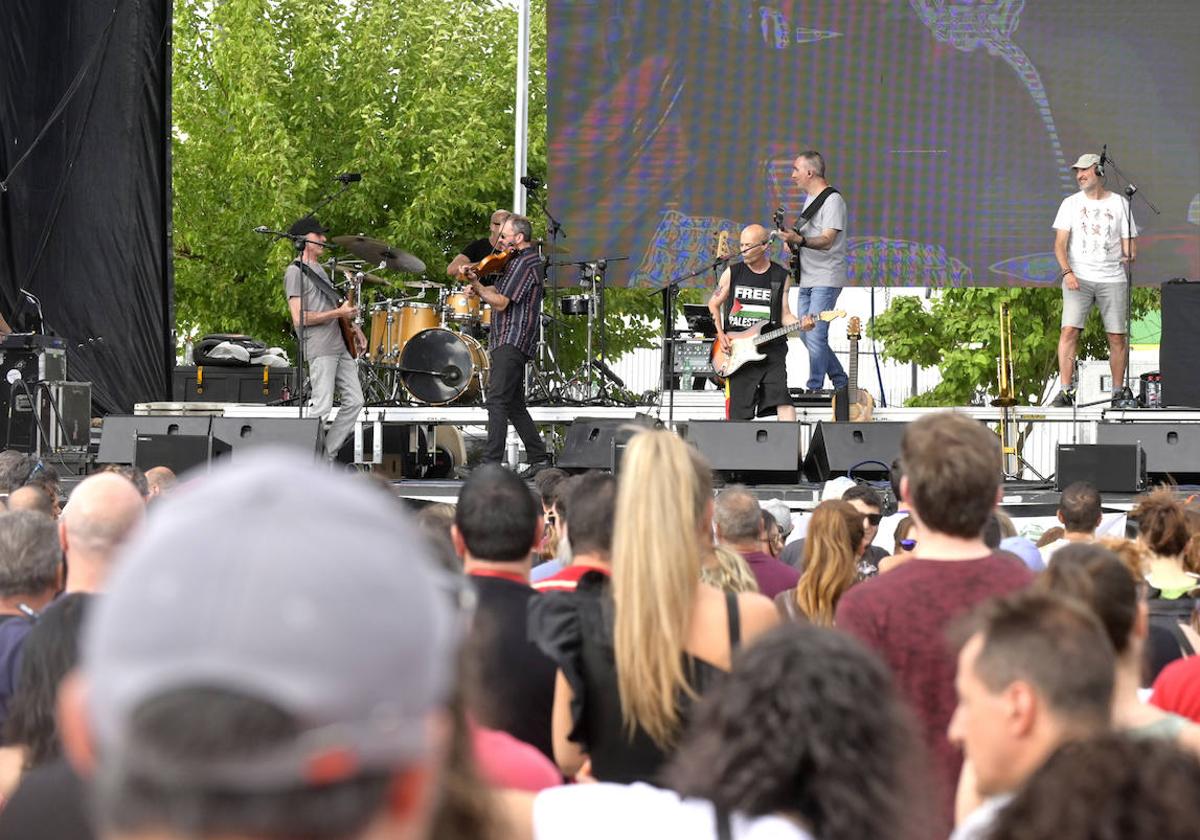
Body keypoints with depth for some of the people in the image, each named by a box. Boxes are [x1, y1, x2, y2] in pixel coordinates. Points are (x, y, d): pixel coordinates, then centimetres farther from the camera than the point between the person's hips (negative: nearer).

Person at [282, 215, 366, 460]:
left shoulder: (319, 269, 22)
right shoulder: (295, 272, -7)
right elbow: (299, 318, -15)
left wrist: (352, 326, 15)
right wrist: (338, 313, -15)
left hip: (340, 346, 9)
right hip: (320, 349, -9)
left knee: (354, 401, 4)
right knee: (322, 408, -13)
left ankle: (327, 456, 8)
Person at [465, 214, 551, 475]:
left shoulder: (525, 263, -13)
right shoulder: (522, 260, 21)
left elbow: (501, 303, -17)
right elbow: (500, 295, 21)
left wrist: (477, 285, -15)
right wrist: (479, 289, 3)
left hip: (512, 340, -11)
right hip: (514, 341, 11)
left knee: (497, 400, -17)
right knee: (514, 403, 15)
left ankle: (491, 464, -23)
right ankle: (539, 459, 18)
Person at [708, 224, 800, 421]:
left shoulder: (781, 277, 5)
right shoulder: (732, 273, 6)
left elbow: (785, 315, 6)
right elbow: (713, 304, 13)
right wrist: (720, 334, 0)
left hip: (771, 348, -1)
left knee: (782, 399, -20)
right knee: (738, 414, 0)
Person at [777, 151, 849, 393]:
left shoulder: (832, 200, -12)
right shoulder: (810, 198, 17)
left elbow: (826, 241, -22)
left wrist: (800, 240, -38)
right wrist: (791, 239, 8)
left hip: (826, 280, -10)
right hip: (807, 279, 10)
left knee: (815, 335, -13)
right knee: (807, 334, 10)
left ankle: (814, 389, -8)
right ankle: (841, 382, 21)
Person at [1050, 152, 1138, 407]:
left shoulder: (1119, 203, 9)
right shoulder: (1071, 203, 9)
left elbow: (1129, 243, 9)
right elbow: (1060, 243, 3)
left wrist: (1130, 254, -15)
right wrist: (1067, 272, -13)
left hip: (1112, 279, 1)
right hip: (1078, 278, -1)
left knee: (1117, 337, -2)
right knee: (1069, 330, -16)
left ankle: (1118, 392, 10)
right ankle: (1065, 391, -15)